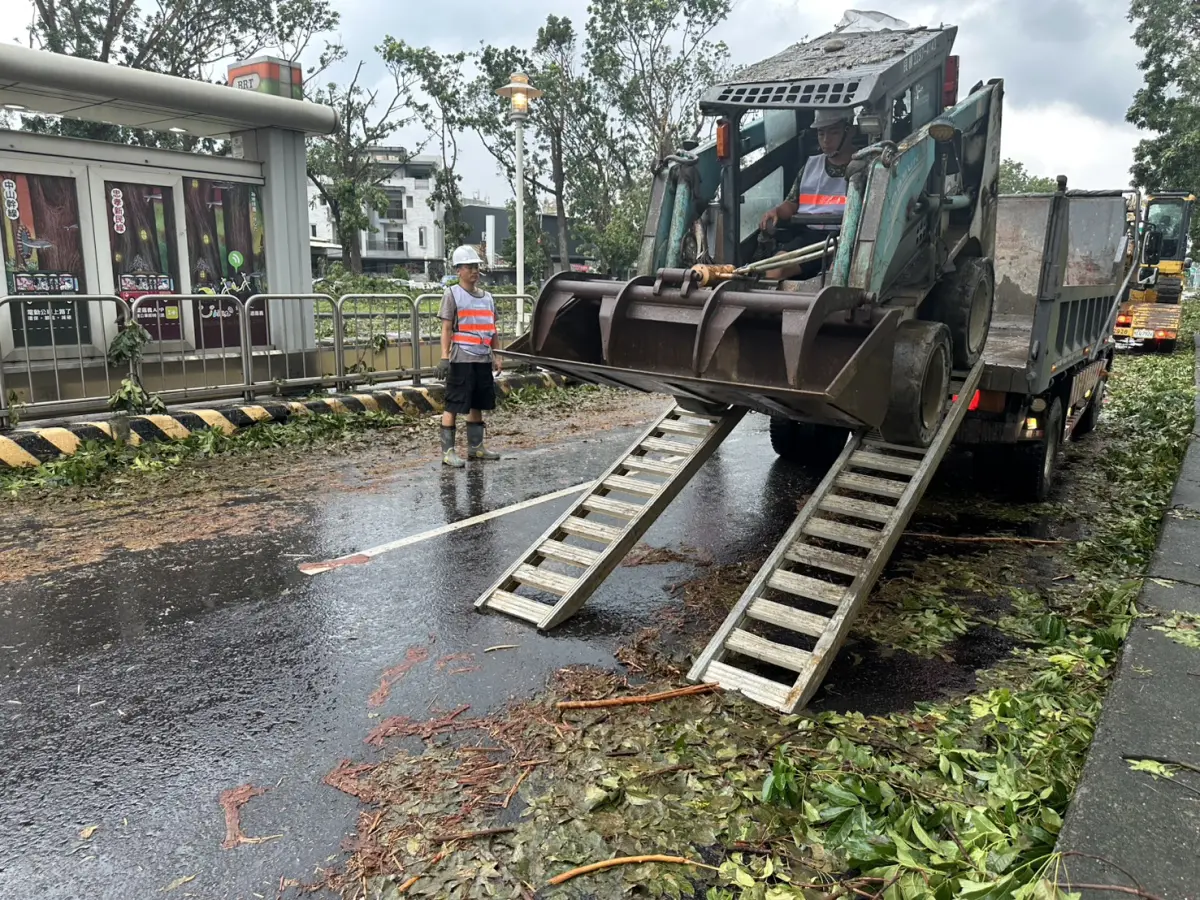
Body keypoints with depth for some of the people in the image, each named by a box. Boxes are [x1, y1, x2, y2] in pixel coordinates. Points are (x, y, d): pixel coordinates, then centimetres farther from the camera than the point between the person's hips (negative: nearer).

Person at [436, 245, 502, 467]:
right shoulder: (452, 294, -1)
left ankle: (475, 447, 22)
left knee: (478, 404, 13)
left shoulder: (487, 297, 16)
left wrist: (496, 356, 15)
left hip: (484, 359, 6)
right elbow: (446, 328, -6)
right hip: (461, 359, -6)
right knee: (453, 405, -5)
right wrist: (444, 357, -14)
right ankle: (447, 451, -2)